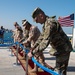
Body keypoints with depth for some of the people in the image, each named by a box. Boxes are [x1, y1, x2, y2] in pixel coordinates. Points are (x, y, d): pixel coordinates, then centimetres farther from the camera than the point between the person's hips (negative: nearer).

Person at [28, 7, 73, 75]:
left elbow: (45, 42, -30)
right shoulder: (46, 23, 8)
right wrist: (33, 47, 15)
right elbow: (42, 37, 17)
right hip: (60, 49, 10)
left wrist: (33, 53, -24)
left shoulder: (50, 23, -25)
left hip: (63, 49, -10)